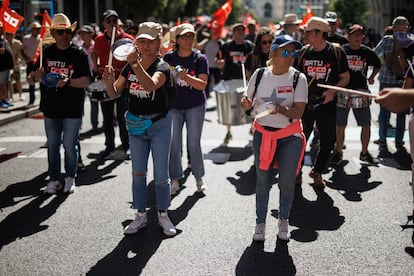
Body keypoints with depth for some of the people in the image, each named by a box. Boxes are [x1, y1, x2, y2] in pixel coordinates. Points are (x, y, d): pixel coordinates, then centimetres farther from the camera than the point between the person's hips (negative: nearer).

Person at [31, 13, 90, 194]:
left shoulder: (79, 54, -5)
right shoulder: (47, 52, 7)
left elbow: (85, 81, -12)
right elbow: (36, 74, 15)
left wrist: (68, 81, -28)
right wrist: (39, 75, -9)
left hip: (72, 110, -4)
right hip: (51, 108, 4)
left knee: (69, 145, 4)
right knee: (52, 145, 10)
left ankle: (70, 178, 20)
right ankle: (54, 179, 22)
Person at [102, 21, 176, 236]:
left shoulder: (162, 67, -12)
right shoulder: (129, 67, 3)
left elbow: (150, 85, -33)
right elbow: (115, 94, 2)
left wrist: (135, 64, -43)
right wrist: (109, 82, -18)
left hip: (159, 124, -4)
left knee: (161, 175, 2)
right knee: (138, 173, 11)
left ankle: (163, 215, 19)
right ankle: (140, 215, 24)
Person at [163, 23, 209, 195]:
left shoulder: (200, 59, -5)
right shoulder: (169, 57, 1)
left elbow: (202, 84, -15)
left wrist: (186, 77, -28)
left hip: (195, 105, -2)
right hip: (173, 106, 2)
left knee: (194, 144, 1)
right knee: (174, 144, 2)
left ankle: (199, 178, 18)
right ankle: (175, 180, 13)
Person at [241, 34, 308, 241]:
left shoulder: (298, 78, -7)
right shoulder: (260, 74, -2)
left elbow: (299, 112, -13)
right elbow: (249, 103, 8)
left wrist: (281, 109, -32)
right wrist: (246, 104, -16)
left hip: (290, 136, -1)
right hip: (263, 134, 1)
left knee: (287, 183, 1)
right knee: (262, 181, 4)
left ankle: (283, 221, 25)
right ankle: (260, 223, 20)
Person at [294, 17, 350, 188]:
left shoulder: (336, 52, -6)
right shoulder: (303, 52, 2)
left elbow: (345, 77, -1)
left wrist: (333, 90, -18)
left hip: (327, 103, -1)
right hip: (305, 103, 1)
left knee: (328, 141, 7)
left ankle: (317, 172, 28)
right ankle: (297, 173, 22)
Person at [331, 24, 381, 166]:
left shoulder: (367, 52, 5)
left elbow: (378, 65, 23)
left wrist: (371, 77, 11)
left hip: (361, 92, 2)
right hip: (342, 91, -2)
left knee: (366, 125, 4)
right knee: (340, 125, 4)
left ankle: (364, 153, 20)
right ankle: (338, 153, 19)